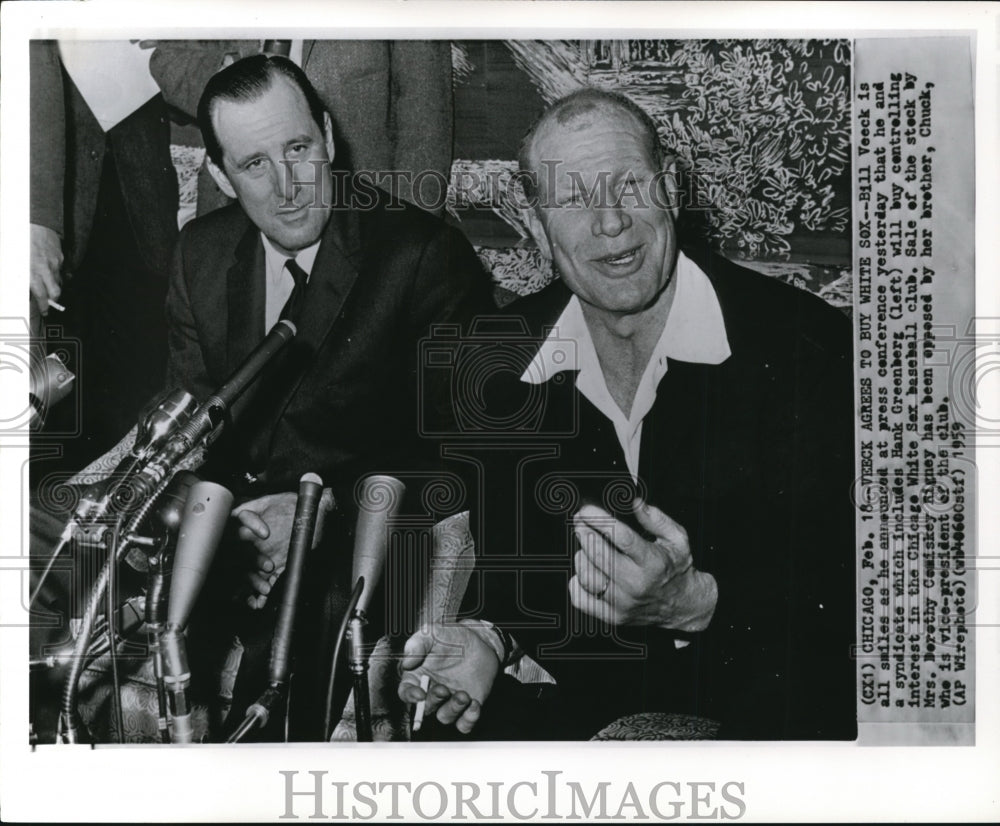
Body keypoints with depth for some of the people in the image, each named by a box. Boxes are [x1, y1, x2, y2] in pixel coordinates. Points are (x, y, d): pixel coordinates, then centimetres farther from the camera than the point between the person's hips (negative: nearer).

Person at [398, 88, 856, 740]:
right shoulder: (500, 363, 1)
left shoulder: (807, 348, -15)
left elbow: (844, 586, -14)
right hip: (586, 702, 2)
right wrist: (488, 635, -10)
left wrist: (696, 603, -29)